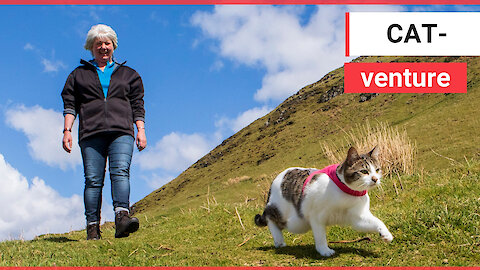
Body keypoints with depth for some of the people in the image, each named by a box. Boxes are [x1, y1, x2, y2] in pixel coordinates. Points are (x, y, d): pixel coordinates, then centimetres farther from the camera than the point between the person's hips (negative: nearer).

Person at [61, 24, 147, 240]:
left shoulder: (128, 74, 23)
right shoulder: (79, 74, 22)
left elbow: (137, 105, 18)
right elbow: (70, 104, 15)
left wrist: (141, 129, 6)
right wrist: (67, 130, 2)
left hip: (121, 132, -1)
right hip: (91, 134, 1)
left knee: (120, 171, -22)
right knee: (93, 180, -8)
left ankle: (122, 217, -38)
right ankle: (92, 227, -8)